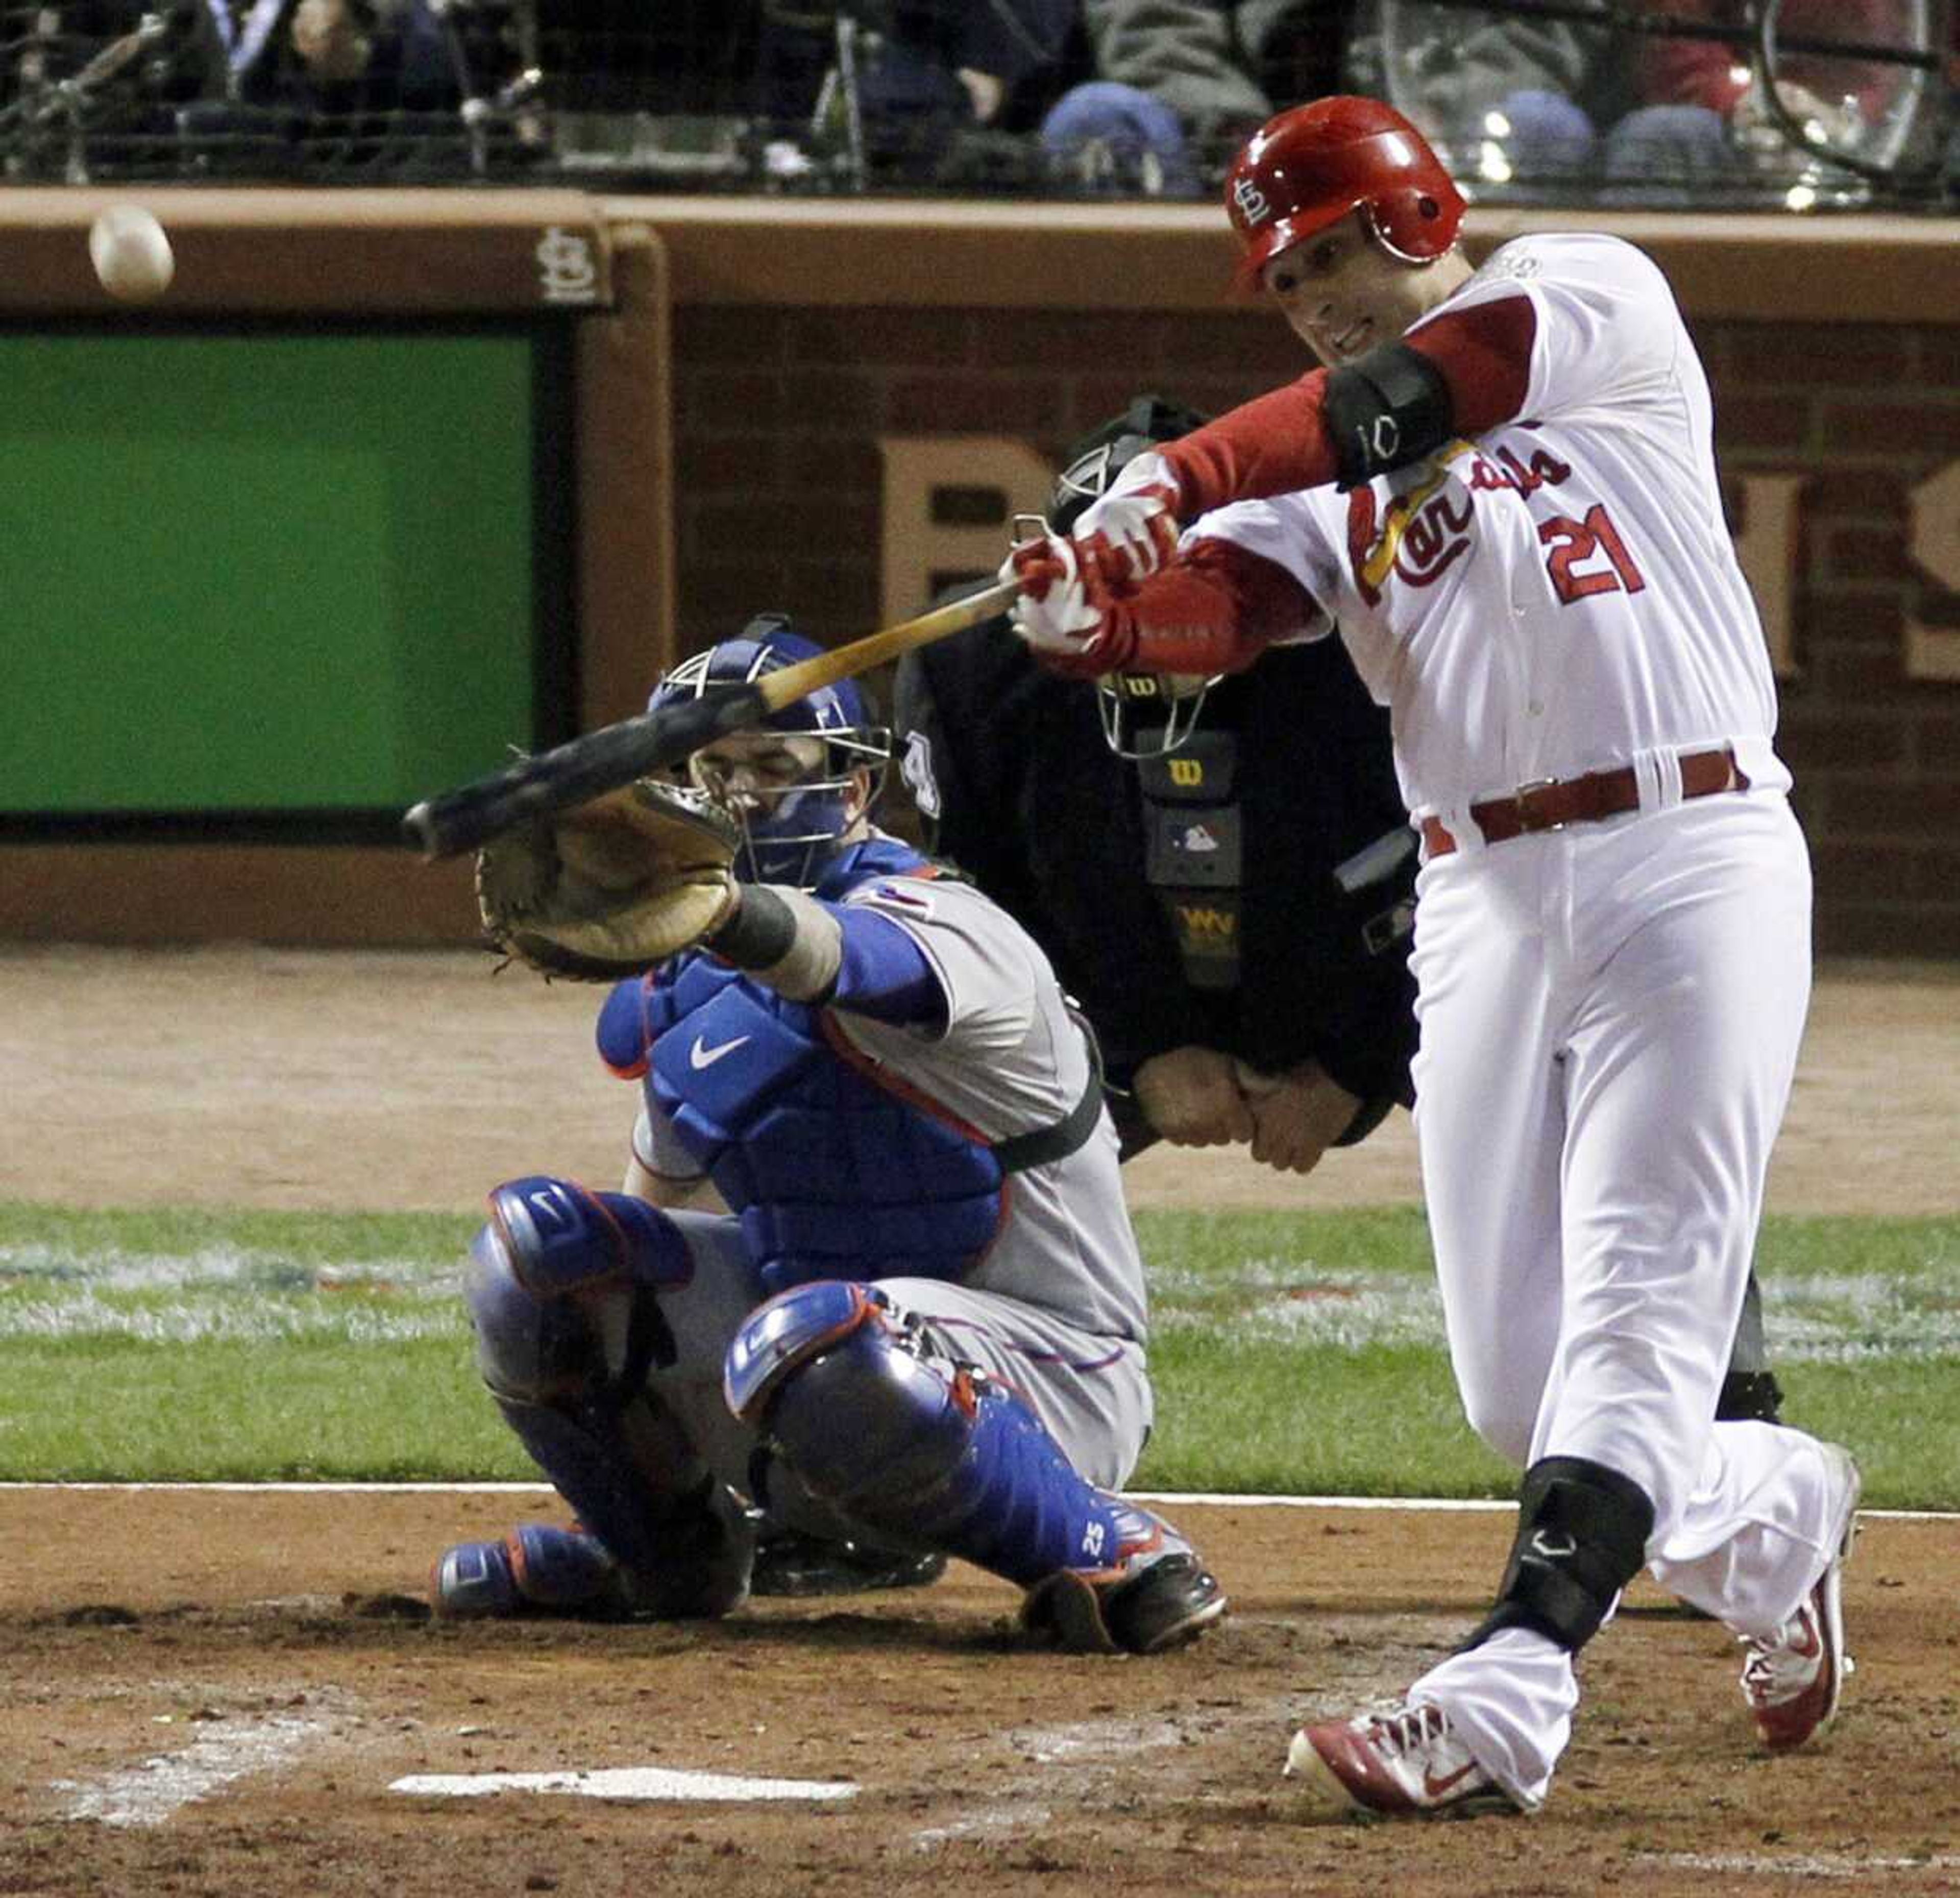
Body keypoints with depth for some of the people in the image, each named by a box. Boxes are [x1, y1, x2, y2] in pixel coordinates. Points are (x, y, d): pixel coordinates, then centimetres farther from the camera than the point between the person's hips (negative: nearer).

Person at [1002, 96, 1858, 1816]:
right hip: (1482, 900, 6)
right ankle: (1775, 1520, 31)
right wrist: (1095, 614, -26)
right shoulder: (1328, 482, 17)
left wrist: (1174, 480, -26)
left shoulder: (1598, 301, 4)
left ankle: (1505, 1698, -28)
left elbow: (1408, 396, -15)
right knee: (1516, 1393, 4)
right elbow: (1216, 608, -3)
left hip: (1687, 857, -6)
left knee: (1630, 1330, -14)